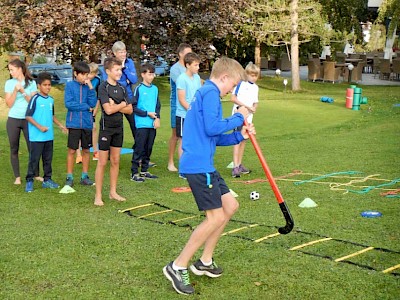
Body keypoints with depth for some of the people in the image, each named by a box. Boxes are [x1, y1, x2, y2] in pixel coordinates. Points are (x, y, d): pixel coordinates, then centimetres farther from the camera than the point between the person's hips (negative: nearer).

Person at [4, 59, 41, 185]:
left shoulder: (31, 83, 1)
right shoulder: (9, 83, 2)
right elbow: (9, 104, -3)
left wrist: (23, 92, -14)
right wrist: (15, 90, -15)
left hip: (28, 119, -1)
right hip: (13, 120, 1)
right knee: (14, 149, 3)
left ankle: (36, 174, 12)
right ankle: (17, 177, 10)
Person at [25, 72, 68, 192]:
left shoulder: (51, 100, 10)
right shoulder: (35, 99, -10)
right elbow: (28, 116, -12)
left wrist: (60, 125, 14)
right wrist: (40, 127, -18)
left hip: (49, 136, 6)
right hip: (36, 136, -6)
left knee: (48, 159, 12)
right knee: (34, 159, -2)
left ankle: (47, 180, 22)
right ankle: (29, 181, 7)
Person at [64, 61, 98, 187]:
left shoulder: (89, 86, 5)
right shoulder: (70, 85, -3)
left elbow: (93, 103, -5)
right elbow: (68, 103, -13)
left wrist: (90, 87, -13)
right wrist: (86, 107, -9)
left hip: (87, 123, 3)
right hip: (74, 123, -3)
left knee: (86, 150, 10)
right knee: (72, 150, 2)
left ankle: (85, 176, 19)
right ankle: (69, 177, 11)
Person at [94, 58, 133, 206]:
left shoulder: (121, 88, 8)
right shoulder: (103, 87, -11)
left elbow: (130, 110, 4)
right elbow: (108, 110, -21)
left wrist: (116, 106, -11)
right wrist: (122, 104, -5)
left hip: (119, 128, 6)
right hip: (106, 127, -6)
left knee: (115, 161, 11)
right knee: (102, 162, -2)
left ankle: (113, 192, 21)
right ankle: (98, 196, 4)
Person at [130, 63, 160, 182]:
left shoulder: (155, 89, 11)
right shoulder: (139, 89, -5)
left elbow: (158, 106, 14)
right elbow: (134, 107, -7)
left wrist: (157, 118, -2)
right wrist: (147, 113, -13)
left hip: (152, 124, 6)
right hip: (142, 124, -6)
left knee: (148, 149, 11)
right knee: (139, 149, -4)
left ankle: (144, 171, 21)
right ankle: (134, 173, 1)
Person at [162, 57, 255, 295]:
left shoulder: (207, 93, 22)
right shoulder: (210, 92, -10)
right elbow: (212, 127, -22)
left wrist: (239, 136, 15)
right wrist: (238, 118, -8)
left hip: (204, 164, 11)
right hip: (198, 165, -11)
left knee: (230, 205, 15)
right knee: (216, 217, -9)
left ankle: (205, 261, 22)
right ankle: (178, 267, -1)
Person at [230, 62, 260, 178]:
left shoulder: (255, 87, 13)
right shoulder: (241, 84, -8)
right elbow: (233, 98, -14)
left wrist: (254, 108, -7)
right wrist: (246, 106, -19)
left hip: (248, 117, 7)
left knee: (243, 140, 11)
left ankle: (239, 165, 19)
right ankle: (235, 167, -13)